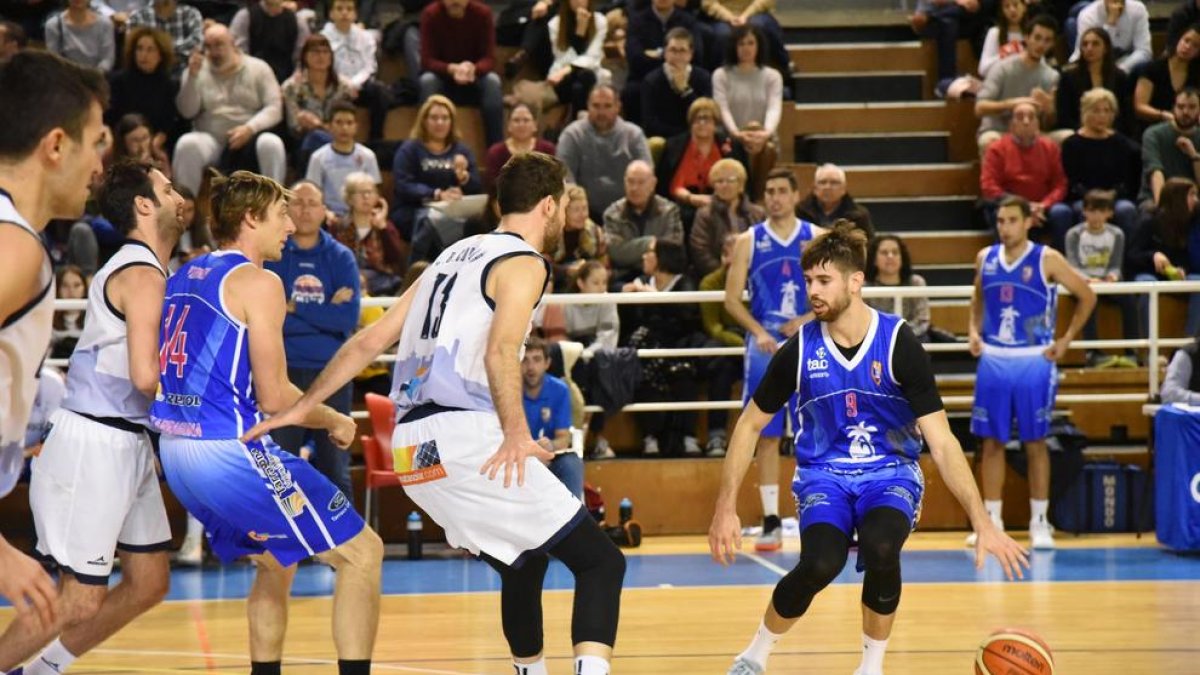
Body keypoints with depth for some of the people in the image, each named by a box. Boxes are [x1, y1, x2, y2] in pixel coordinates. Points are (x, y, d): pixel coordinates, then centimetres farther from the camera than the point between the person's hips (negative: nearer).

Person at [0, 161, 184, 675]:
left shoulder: (141, 268, 15)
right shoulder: (142, 273, -15)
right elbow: (146, 377, -24)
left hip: (128, 442, 10)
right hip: (95, 442, -10)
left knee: (150, 583, 14)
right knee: (81, 601, -7)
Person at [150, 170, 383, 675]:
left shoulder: (183, 277, 15)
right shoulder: (257, 282, -9)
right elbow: (275, 397, -13)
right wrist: (335, 421, 3)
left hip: (175, 451, 9)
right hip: (230, 452, -9)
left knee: (275, 562, 27)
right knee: (361, 552, -2)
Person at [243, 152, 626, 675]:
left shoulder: (453, 257, 24)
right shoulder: (523, 263, 1)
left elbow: (369, 341, 23)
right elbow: (500, 349, -18)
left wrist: (303, 407, 25)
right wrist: (516, 434, -27)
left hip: (413, 450, 8)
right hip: (466, 437, -8)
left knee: (523, 564, 26)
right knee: (600, 562, -9)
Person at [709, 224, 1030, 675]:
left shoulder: (898, 345, -14)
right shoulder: (800, 350, -8)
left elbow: (942, 442, -15)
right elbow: (750, 424, 6)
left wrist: (982, 523, -22)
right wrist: (725, 509, 2)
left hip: (890, 472, -1)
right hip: (823, 473, 1)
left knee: (880, 549, -34)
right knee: (821, 562, -30)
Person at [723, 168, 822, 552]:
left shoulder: (816, 238, 4)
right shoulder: (749, 241, 4)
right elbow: (732, 299, 0)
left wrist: (807, 319, -12)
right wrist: (758, 331, -15)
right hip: (766, 346, 0)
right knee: (767, 435, 0)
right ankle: (771, 522, 4)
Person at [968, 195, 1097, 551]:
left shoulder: (1047, 260, -6)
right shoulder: (985, 258, 6)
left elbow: (1087, 296, 0)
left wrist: (1066, 340, -4)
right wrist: (974, 331, 4)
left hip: (1033, 361, -3)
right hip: (993, 360, 4)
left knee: (1035, 442, 1)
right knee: (991, 441, 5)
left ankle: (1039, 522, 7)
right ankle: (991, 521, 11)